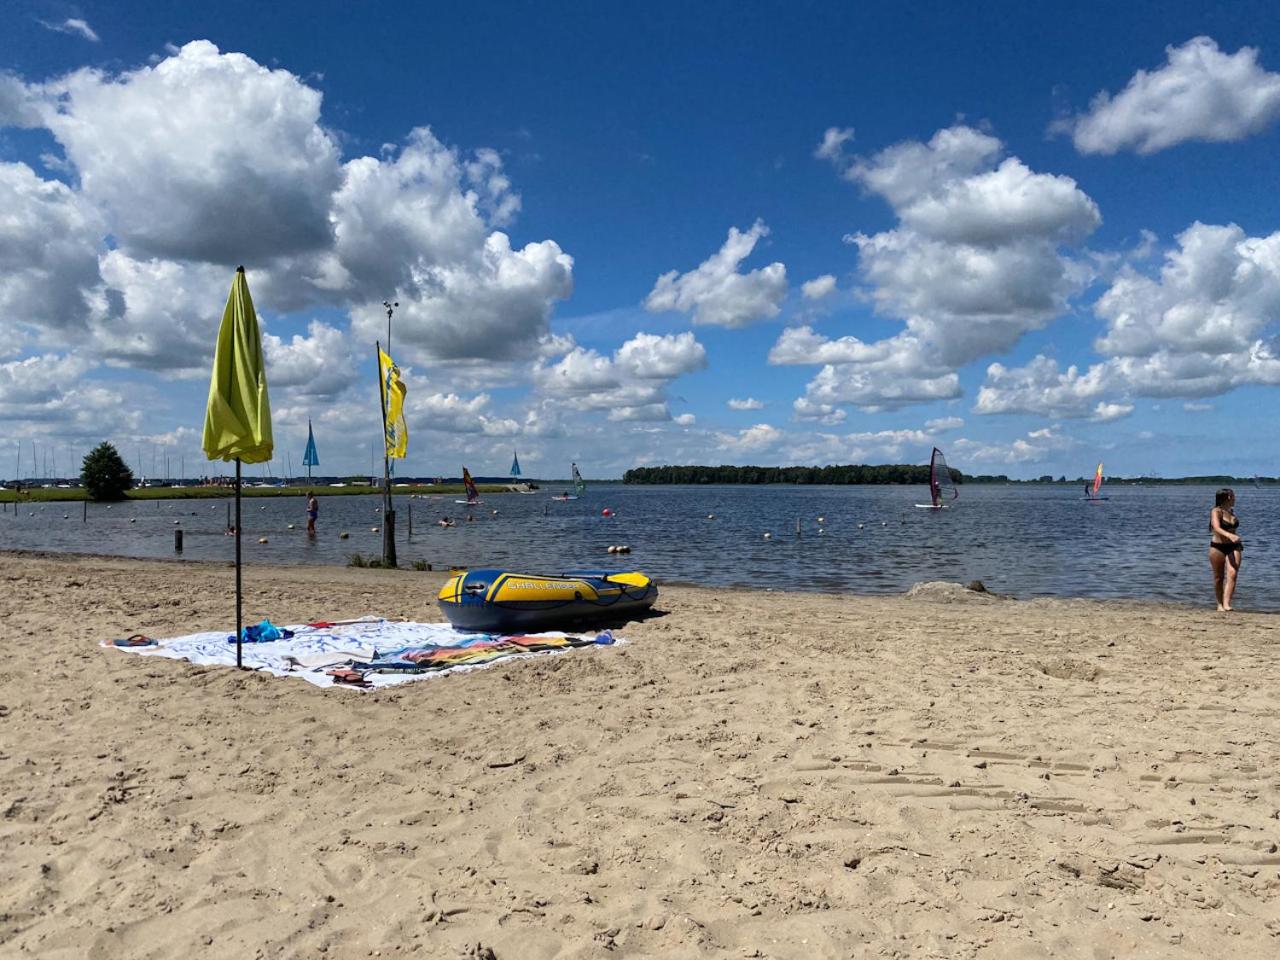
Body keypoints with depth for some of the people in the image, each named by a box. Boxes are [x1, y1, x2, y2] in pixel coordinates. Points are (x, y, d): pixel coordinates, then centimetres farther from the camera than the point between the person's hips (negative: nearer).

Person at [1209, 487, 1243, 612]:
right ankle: (1220, 604, 20)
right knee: (1219, 578, 6)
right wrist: (1229, 535, -40)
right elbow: (1217, 528, -24)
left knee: (1232, 574, -15)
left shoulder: (1231, 511, 12)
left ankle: (1226, 604, -22)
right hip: (1218, 547, -4)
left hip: (1233, 547, 5)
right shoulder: (1216, 511, -8)